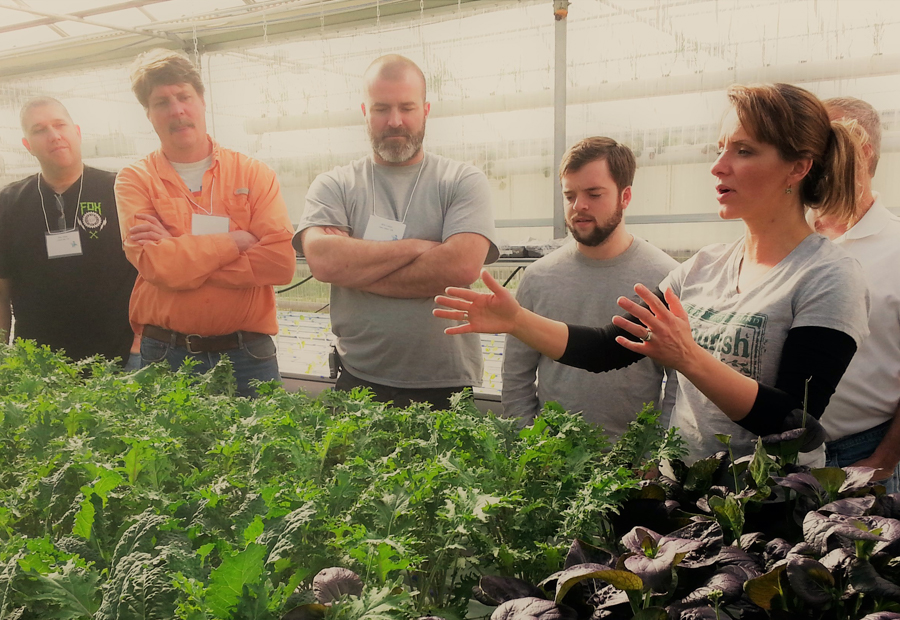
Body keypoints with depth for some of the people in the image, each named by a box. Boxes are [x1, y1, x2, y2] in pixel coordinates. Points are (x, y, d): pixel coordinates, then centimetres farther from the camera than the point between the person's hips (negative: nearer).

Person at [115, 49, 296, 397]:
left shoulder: (254, 174, 2)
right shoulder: (135, 181, 3)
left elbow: (282, 261, -13)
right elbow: (154, 264, -14)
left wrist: (179, 256, -13)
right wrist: (238, 241, -10)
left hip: (247, 355, 1)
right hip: (165, 355, 0)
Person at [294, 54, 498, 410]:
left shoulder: (464, 182, 0)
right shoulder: (333, 187, 4)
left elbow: (462, 266, -17)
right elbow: (323, 260, -15)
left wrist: (354, 269, -12)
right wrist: (417, 247, -13)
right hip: (358, 381, 1)